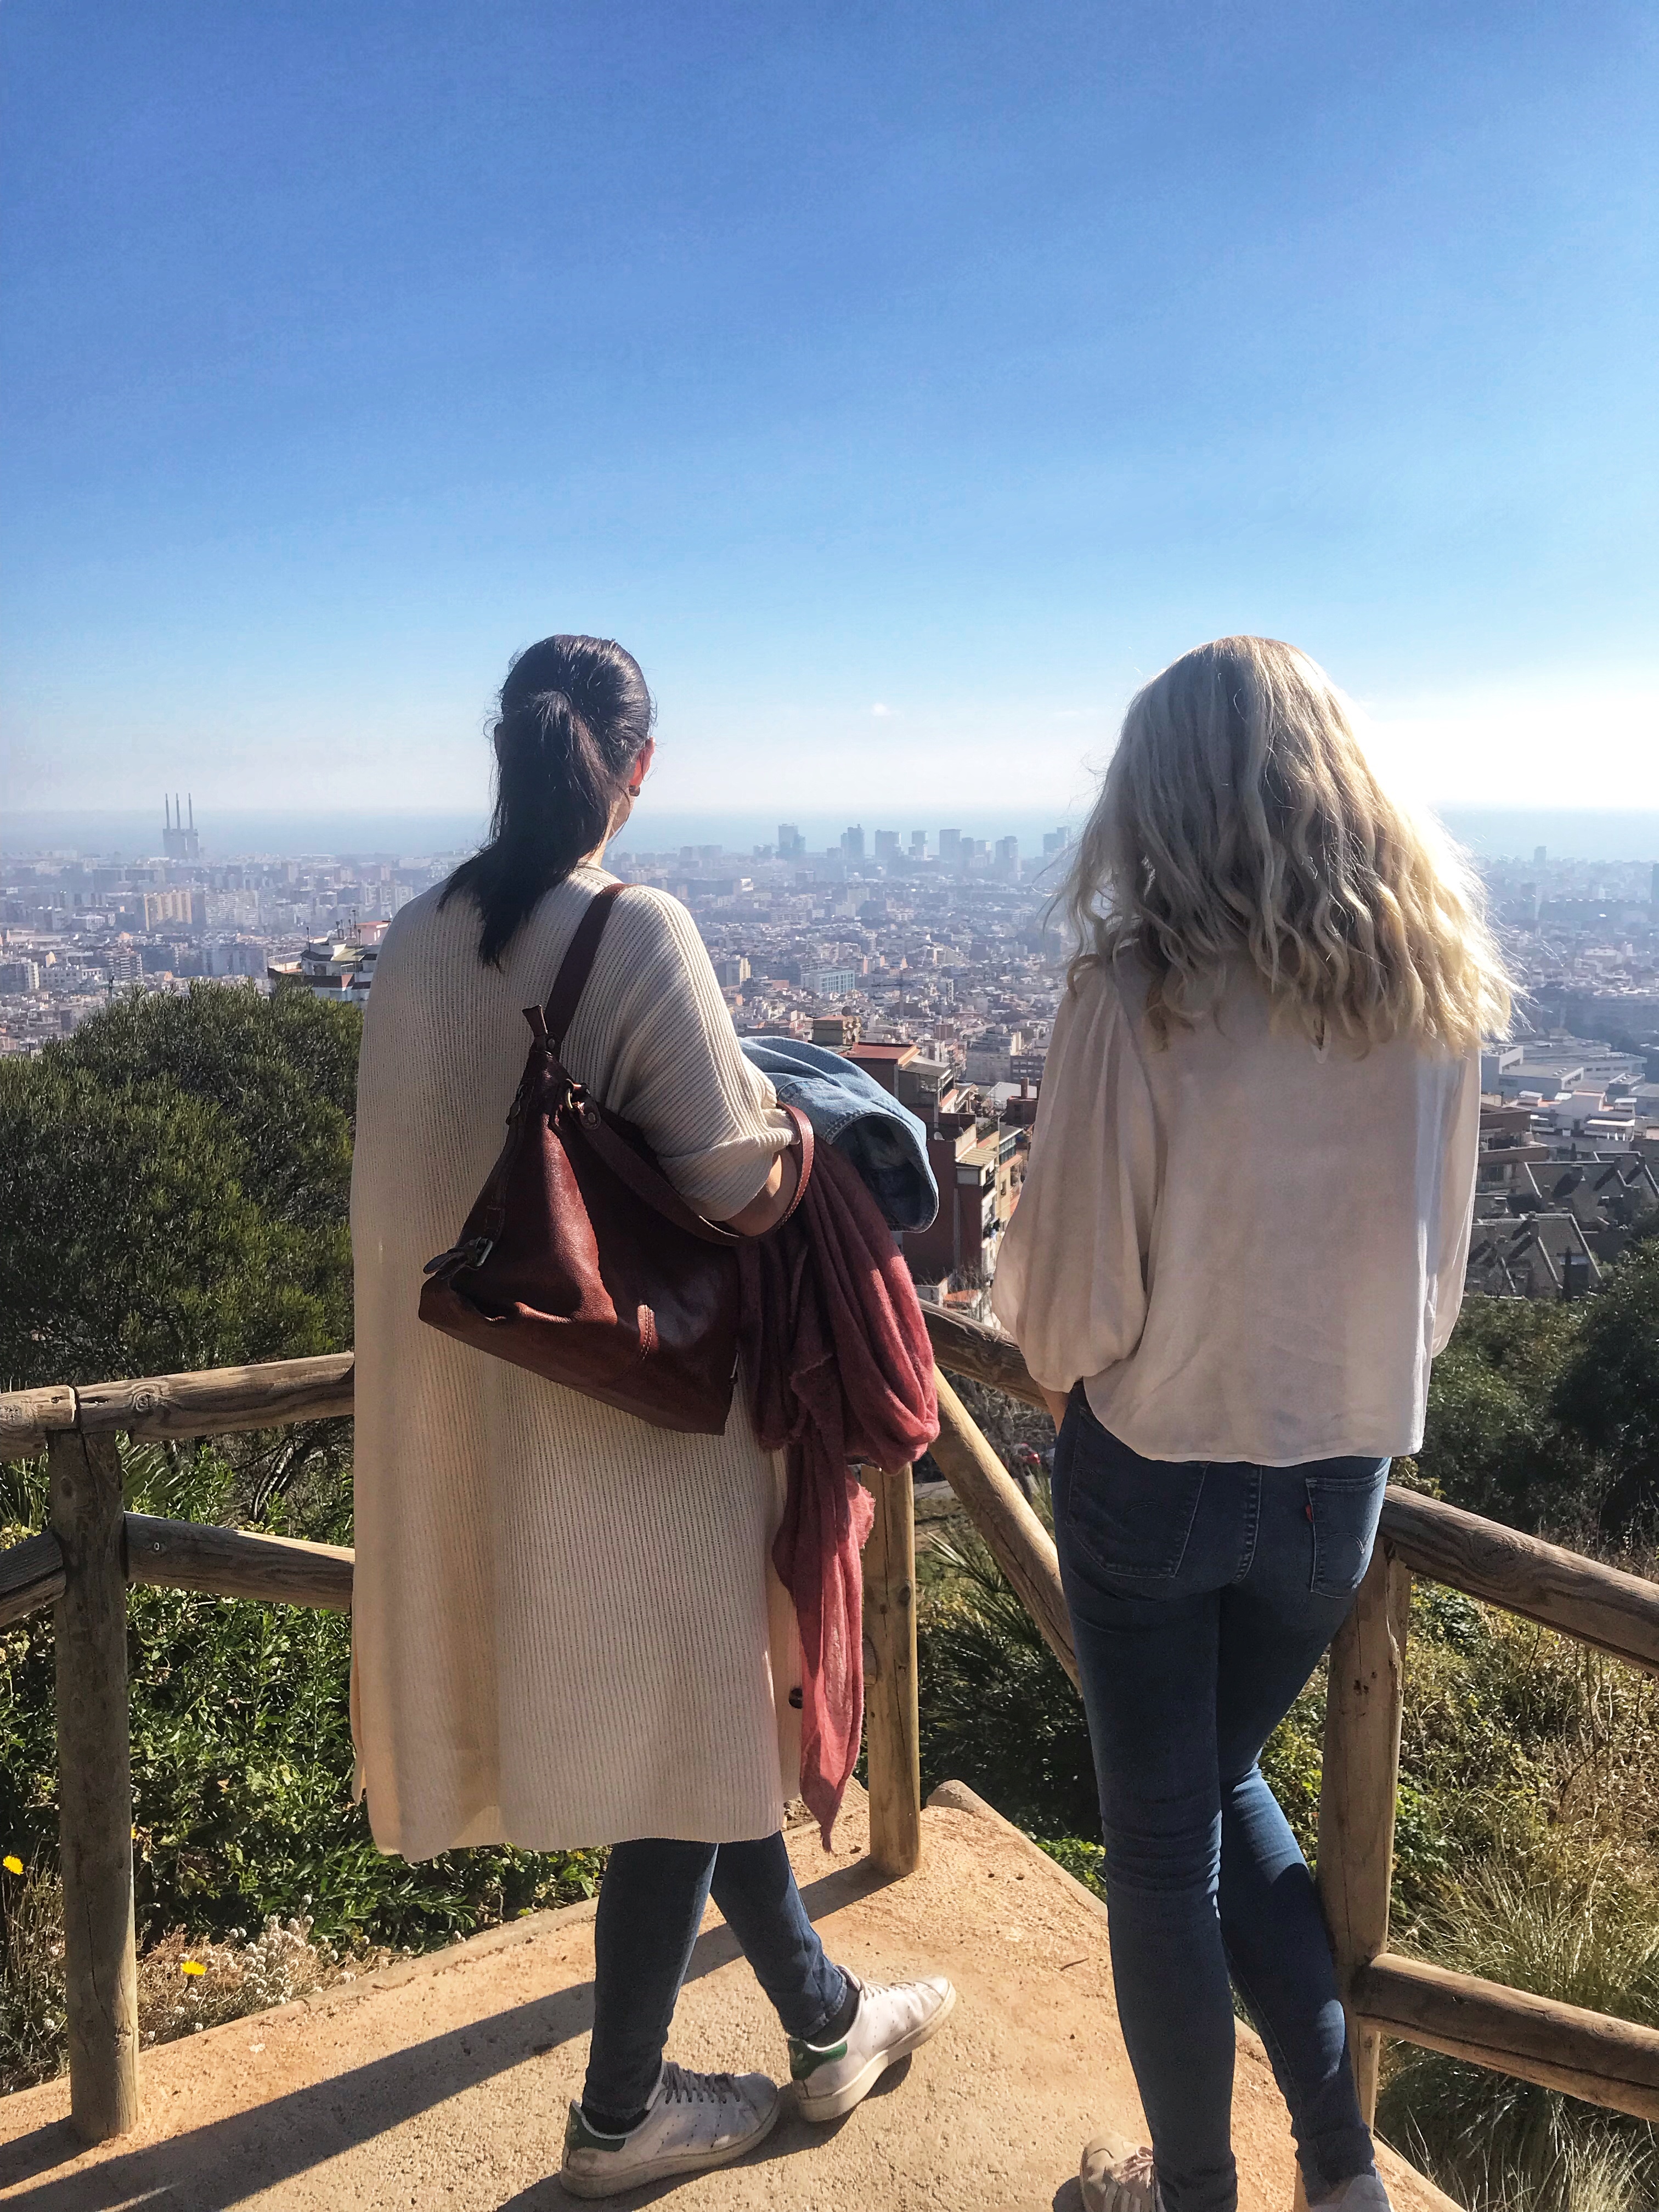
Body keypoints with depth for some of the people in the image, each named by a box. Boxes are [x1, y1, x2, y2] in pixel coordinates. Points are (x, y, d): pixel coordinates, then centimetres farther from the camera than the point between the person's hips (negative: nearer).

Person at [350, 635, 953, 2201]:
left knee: (712, 1715, 21)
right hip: (634, 1405, -6)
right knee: (684, 1738, 15)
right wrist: (786, 1109, 1)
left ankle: (823, 2023, 40)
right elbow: (732, 1175, -19)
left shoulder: (419, 939, 0)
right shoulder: (640, 930, -18)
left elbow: (419, 1162, 4)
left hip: (474, 1395, 7)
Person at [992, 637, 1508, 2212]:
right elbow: (1437, 1266, 3)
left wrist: (1056, 1366, 5)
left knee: (1161, 1842, 17)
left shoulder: (1138, 991, -20)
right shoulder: (1435, 987, -6)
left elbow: (1076, 1285, -16)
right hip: (1342, 1471, 5)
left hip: (1156, 1465, -4)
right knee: (1225, 1781, 28)